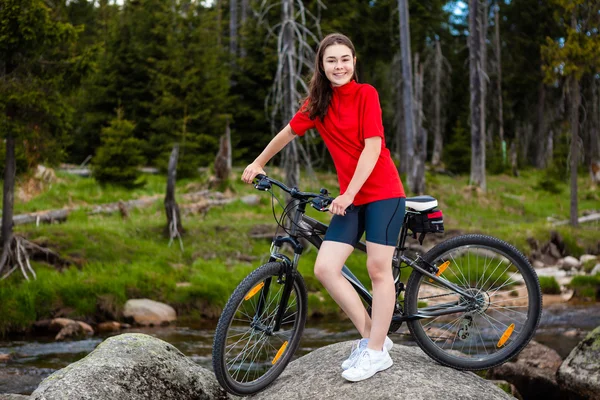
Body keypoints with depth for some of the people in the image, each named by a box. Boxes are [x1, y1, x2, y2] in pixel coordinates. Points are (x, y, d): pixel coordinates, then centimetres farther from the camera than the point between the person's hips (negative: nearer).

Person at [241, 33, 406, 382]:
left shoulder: (366, 94, -8)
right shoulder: (318, 103, 6)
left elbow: (372, 146, -15)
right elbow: (288, 133, 20)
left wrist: (349, 194, -20)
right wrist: (258, 164, 30)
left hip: (383, 193, -5)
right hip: (349, 198, 5)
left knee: (378, 268, -7)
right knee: (325, 268, -7)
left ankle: (377, 352, 5)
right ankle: (371, 336, 7)